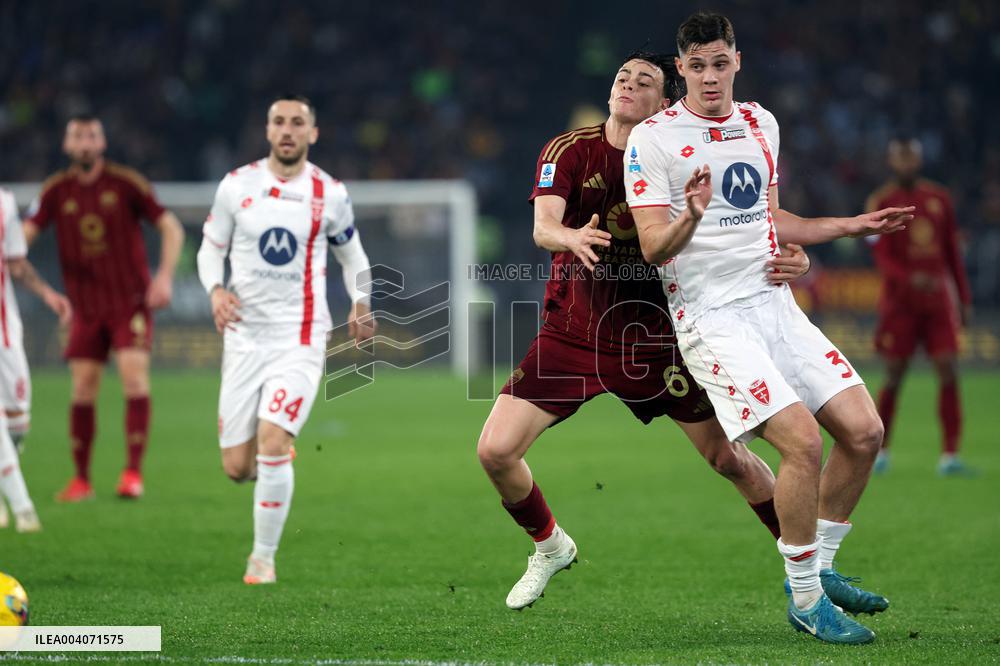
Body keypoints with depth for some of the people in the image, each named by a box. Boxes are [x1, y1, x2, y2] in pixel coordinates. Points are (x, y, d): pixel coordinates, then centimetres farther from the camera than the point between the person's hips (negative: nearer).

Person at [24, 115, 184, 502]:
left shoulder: (126, 183, -5)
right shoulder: (56, 191, 2)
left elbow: (171, 227, -1)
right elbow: (26, 231, -6)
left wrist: (164, 277, -12)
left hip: (131, 301, -3)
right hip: (86, 307, 3)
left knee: (134, 376, -15)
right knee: (83, 389, 2)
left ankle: (133, 473, -14)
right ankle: (81, 480, 12)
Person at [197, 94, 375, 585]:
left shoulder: (330, 194, 1)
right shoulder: (237, 185, 2)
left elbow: (351, 253, 16)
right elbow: (210, 248, 11)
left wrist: (360, 301, -1)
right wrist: (216, 289, -9)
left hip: (300, 339, -2)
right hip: (245, 338, 2)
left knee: (272, 444, -20)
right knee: (237, 467, 0)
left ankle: (264, 557, -4)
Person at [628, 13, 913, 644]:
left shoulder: (761, 124, 13)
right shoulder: (653, 139, -7)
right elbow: (653, 248, -11)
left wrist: (855, 225, 23)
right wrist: (690, 218, -30)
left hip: (775, 303, 7)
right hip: (713, 318, -7)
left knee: (864, 431, -2)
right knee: (803, 441, -21)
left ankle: (820, 568, 18)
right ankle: (805, 601, -5)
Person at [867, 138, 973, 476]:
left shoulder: (940, 198, 11)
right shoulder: (881, 202, -1)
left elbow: (952, 251, 16)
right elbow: (882, 257, -10)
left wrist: (964, 298, 14)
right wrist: (910, 278, -27)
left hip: (939, 299, 3)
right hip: (899, 299, -3)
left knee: (948, 371, -8)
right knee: (893, 375, 0)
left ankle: (949, 455, -8)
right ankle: (880, 450, 17)